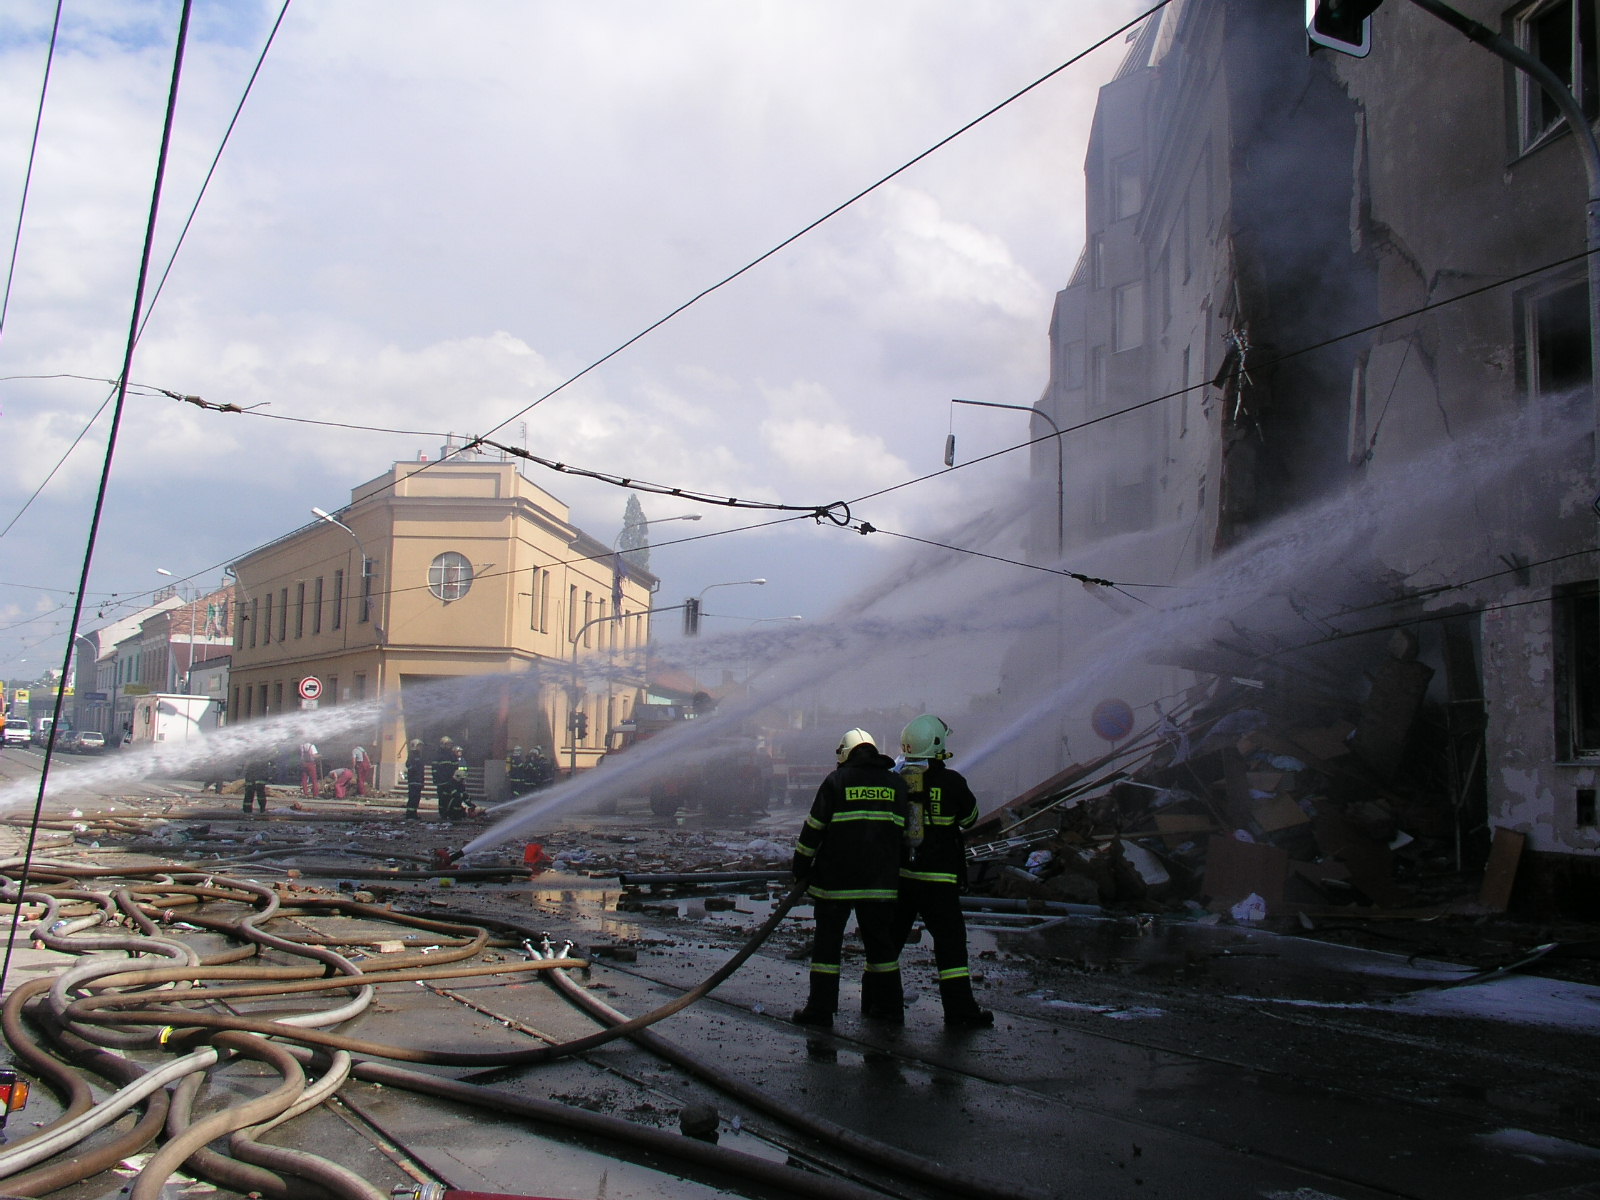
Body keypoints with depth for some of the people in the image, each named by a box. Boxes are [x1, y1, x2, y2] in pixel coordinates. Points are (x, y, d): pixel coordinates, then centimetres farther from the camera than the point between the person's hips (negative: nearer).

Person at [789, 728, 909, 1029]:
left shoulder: (836, 780, -2)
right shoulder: (897, 783, 9)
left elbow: (814, 827, -3)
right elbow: (907, 833, 15)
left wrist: (801, 867, 6)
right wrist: (894, 867, 25)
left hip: (836, 879, -3)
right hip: (882, 881, 4)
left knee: (827, 941, 3)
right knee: (880, 941, 14)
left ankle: (820, 1009, 3)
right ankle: (888, 1005, 19)